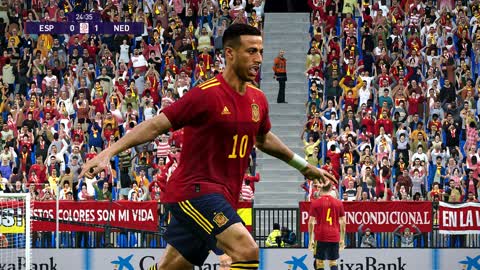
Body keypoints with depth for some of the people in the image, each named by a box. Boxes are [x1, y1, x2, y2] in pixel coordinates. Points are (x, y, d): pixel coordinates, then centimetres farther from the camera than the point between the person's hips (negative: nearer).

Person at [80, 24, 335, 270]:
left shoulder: (257, 99, 9)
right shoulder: (206, 95, -15)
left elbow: (263, 139, 30)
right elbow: (155, 126, -13)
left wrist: (304, 166, 37)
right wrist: (108, 152, -21)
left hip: (222, 198, 8)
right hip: (194, 189, -8)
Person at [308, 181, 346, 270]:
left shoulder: (315, 203, -2)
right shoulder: (338, 203, 4)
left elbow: (311, 222, -3)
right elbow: (343, 222, 5)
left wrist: (311, 239, 3)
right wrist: (342, 239, 13)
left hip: (320, 237, -2)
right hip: (334, 237, 2)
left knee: (319, 262, 6)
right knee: (333, 262, 8)